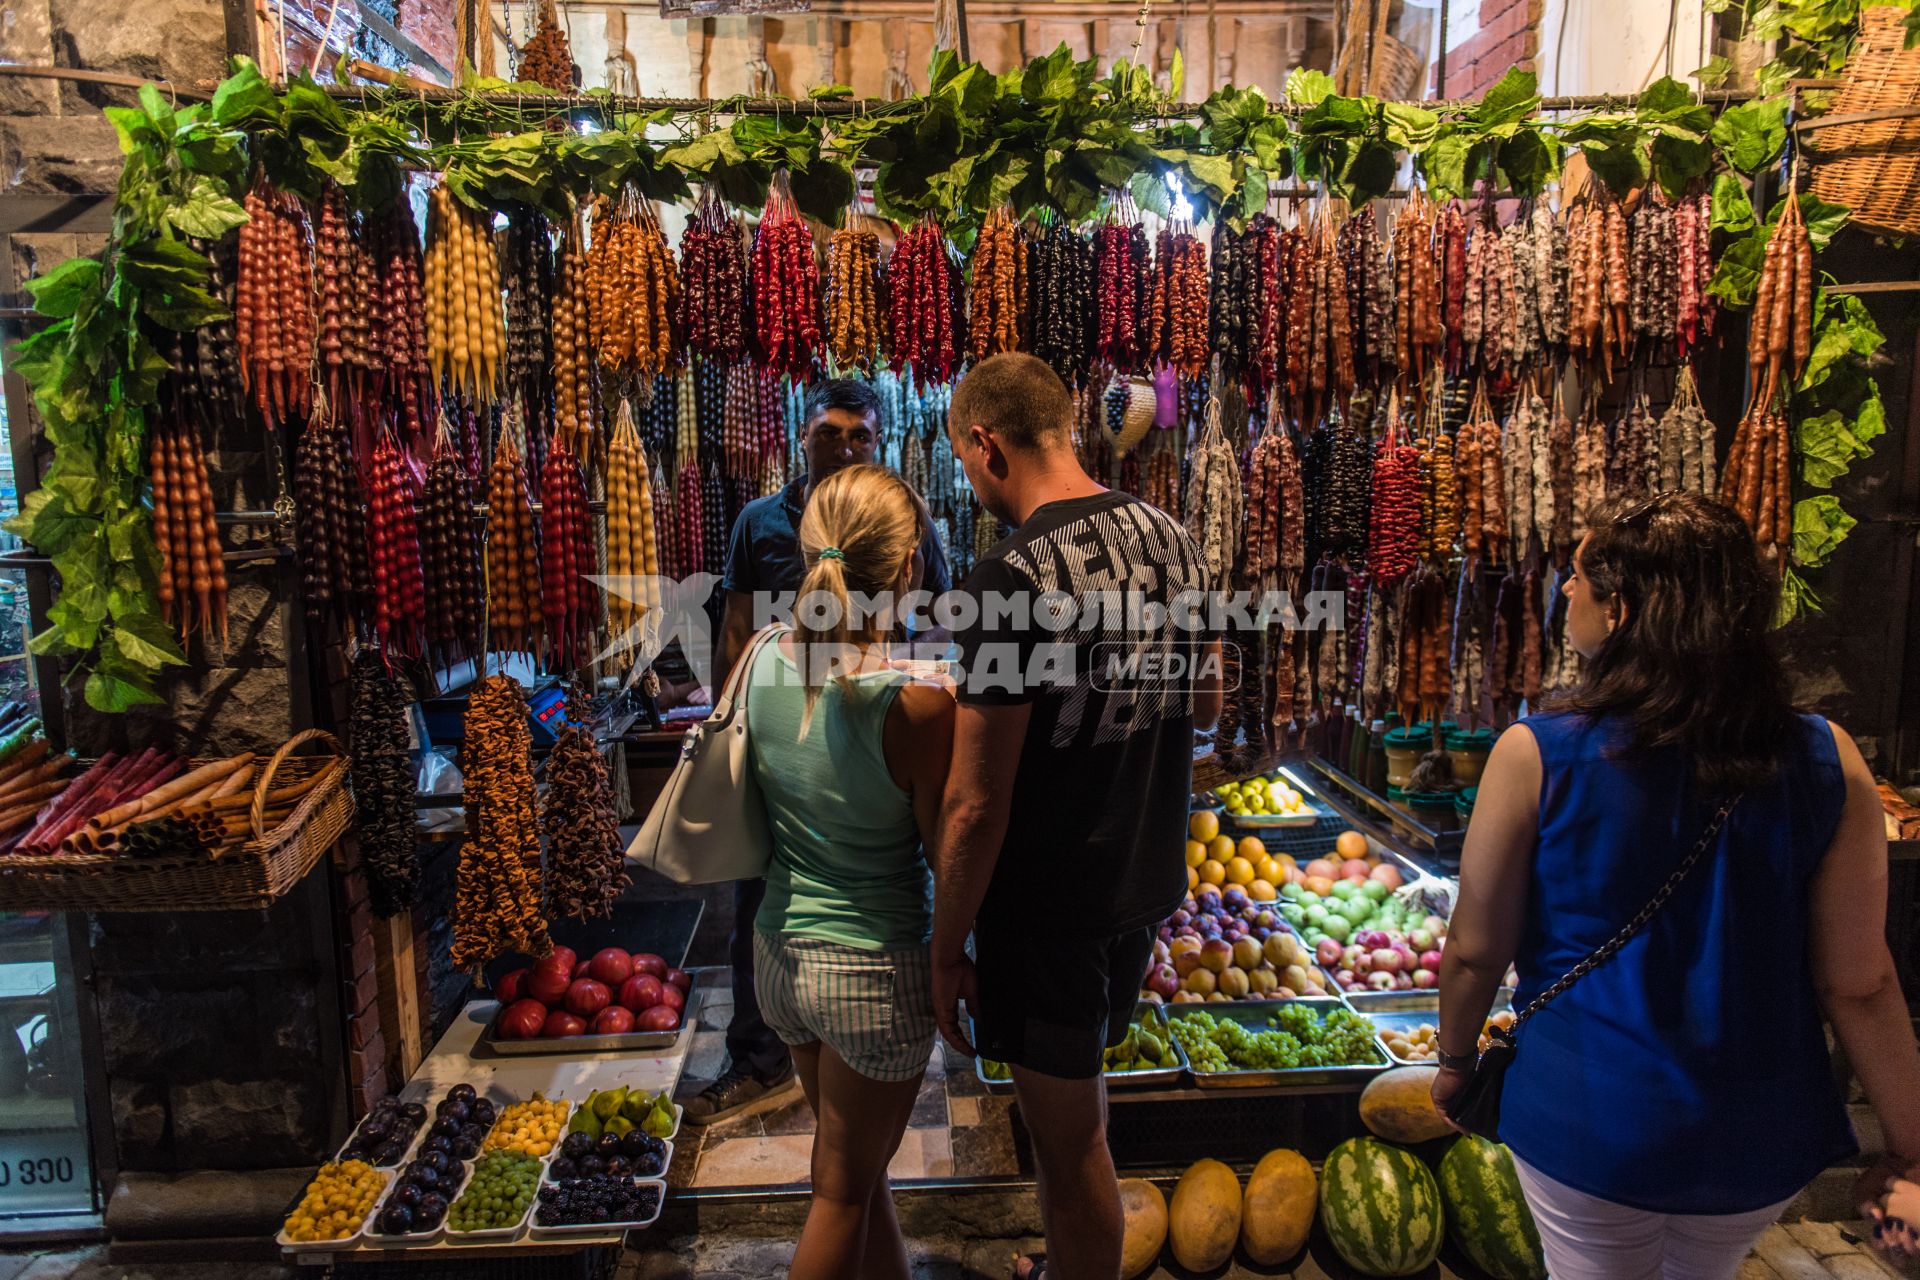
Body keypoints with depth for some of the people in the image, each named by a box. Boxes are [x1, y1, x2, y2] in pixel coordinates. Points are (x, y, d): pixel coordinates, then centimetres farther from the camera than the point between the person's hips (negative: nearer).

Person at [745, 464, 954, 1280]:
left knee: (859, 1164, 27)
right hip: (873, 969, -6)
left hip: (778, 950, 6)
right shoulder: (916, 698, -26)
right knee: (844, 1191, 18)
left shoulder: (766, 659, -8)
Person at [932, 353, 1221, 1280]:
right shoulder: (1169, 538, -1)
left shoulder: (1013, 579, -24)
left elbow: (976, 804, -22)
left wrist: (946, 950, -11)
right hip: (1146, 881, 8)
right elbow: (1205, 708, 12)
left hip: (1047, 904, -8)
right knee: (1075, 1092, 27)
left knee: (1068, 1137, 11)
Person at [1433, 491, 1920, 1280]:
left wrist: (1454, 1059, 8)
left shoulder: (1535, 756, -20)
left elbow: (1475, 951, -11)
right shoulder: (1827, 762, -14)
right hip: (1762, 1140, 3)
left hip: (1587, 1121, -3)